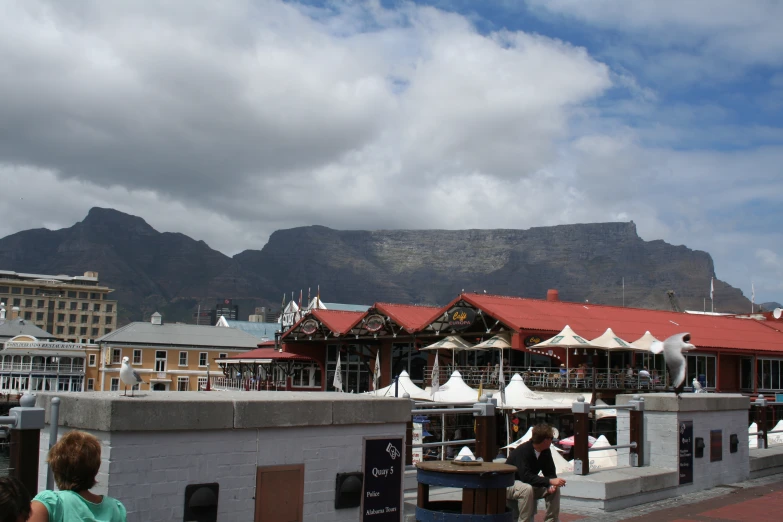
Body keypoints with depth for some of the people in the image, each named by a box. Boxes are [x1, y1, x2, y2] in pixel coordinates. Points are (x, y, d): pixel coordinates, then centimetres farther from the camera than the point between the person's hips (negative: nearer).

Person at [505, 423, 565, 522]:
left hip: (530, 484, 8)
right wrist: (550, 481, -40)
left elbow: (550, 473, 2)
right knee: (527, 489, -38)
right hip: (509, 484, -7)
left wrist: (552, 485, -21)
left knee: (555, 489, -12)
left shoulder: (546, 451, -4)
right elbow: (526, 477, -35)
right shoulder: (523, 451, -28)